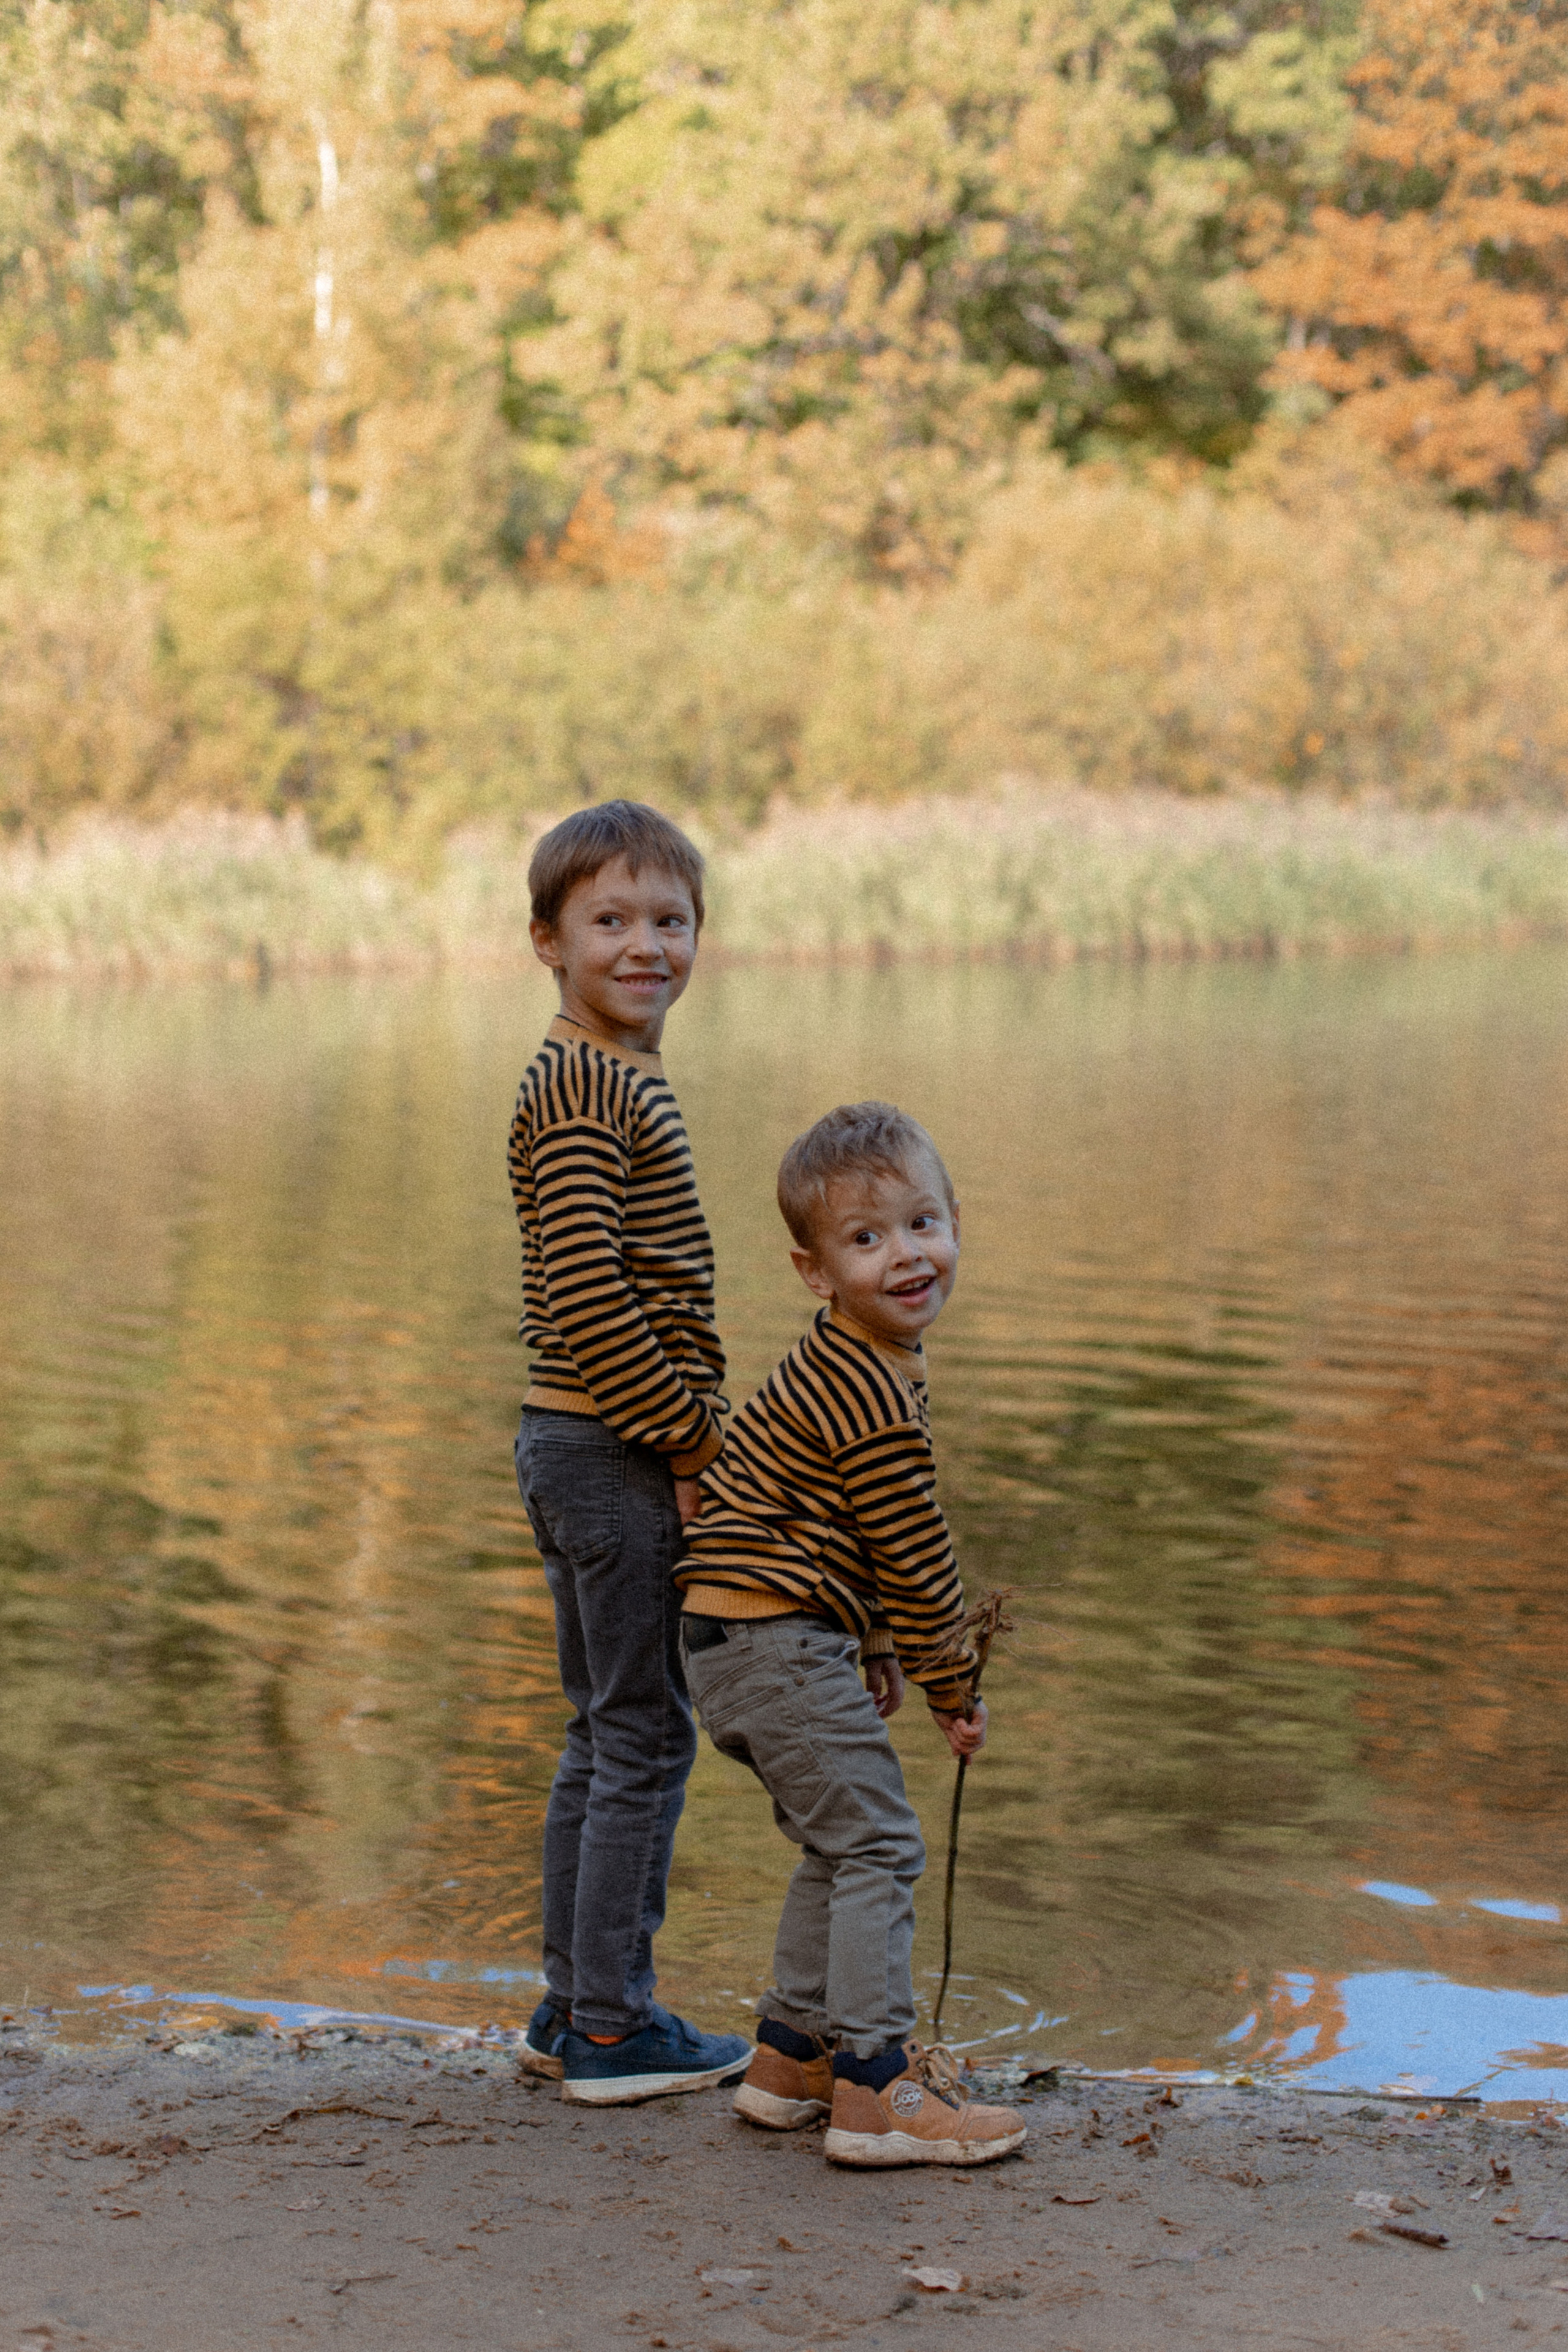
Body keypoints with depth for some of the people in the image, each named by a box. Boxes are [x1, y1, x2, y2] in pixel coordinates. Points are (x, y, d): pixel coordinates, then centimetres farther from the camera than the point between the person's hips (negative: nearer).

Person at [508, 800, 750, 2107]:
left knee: (607, 1731, 16)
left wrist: (686, 1433, 14)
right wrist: (688, 1433, -16)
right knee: (645, 1732, -2)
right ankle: (612, 2025, 5)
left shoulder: (619, 1080, 16)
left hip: (593, 1452, 10)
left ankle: (573, 2005, 24)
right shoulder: (583, 1089, -16)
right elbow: (586, 1296, -23)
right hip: (614, 1454, -10)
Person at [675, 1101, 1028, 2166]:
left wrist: (877, 1648, 20)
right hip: (779, 1640, -11)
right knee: (876, 1844, -8)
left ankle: (795, 2053, 30)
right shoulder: (878, 1402, -20)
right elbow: (916, 1559, -14)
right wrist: (955, 1687, -1)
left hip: (735, 1638, 11)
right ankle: (876, 2089, -9)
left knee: (841, 1844, 21)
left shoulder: (837, 1367, 14)